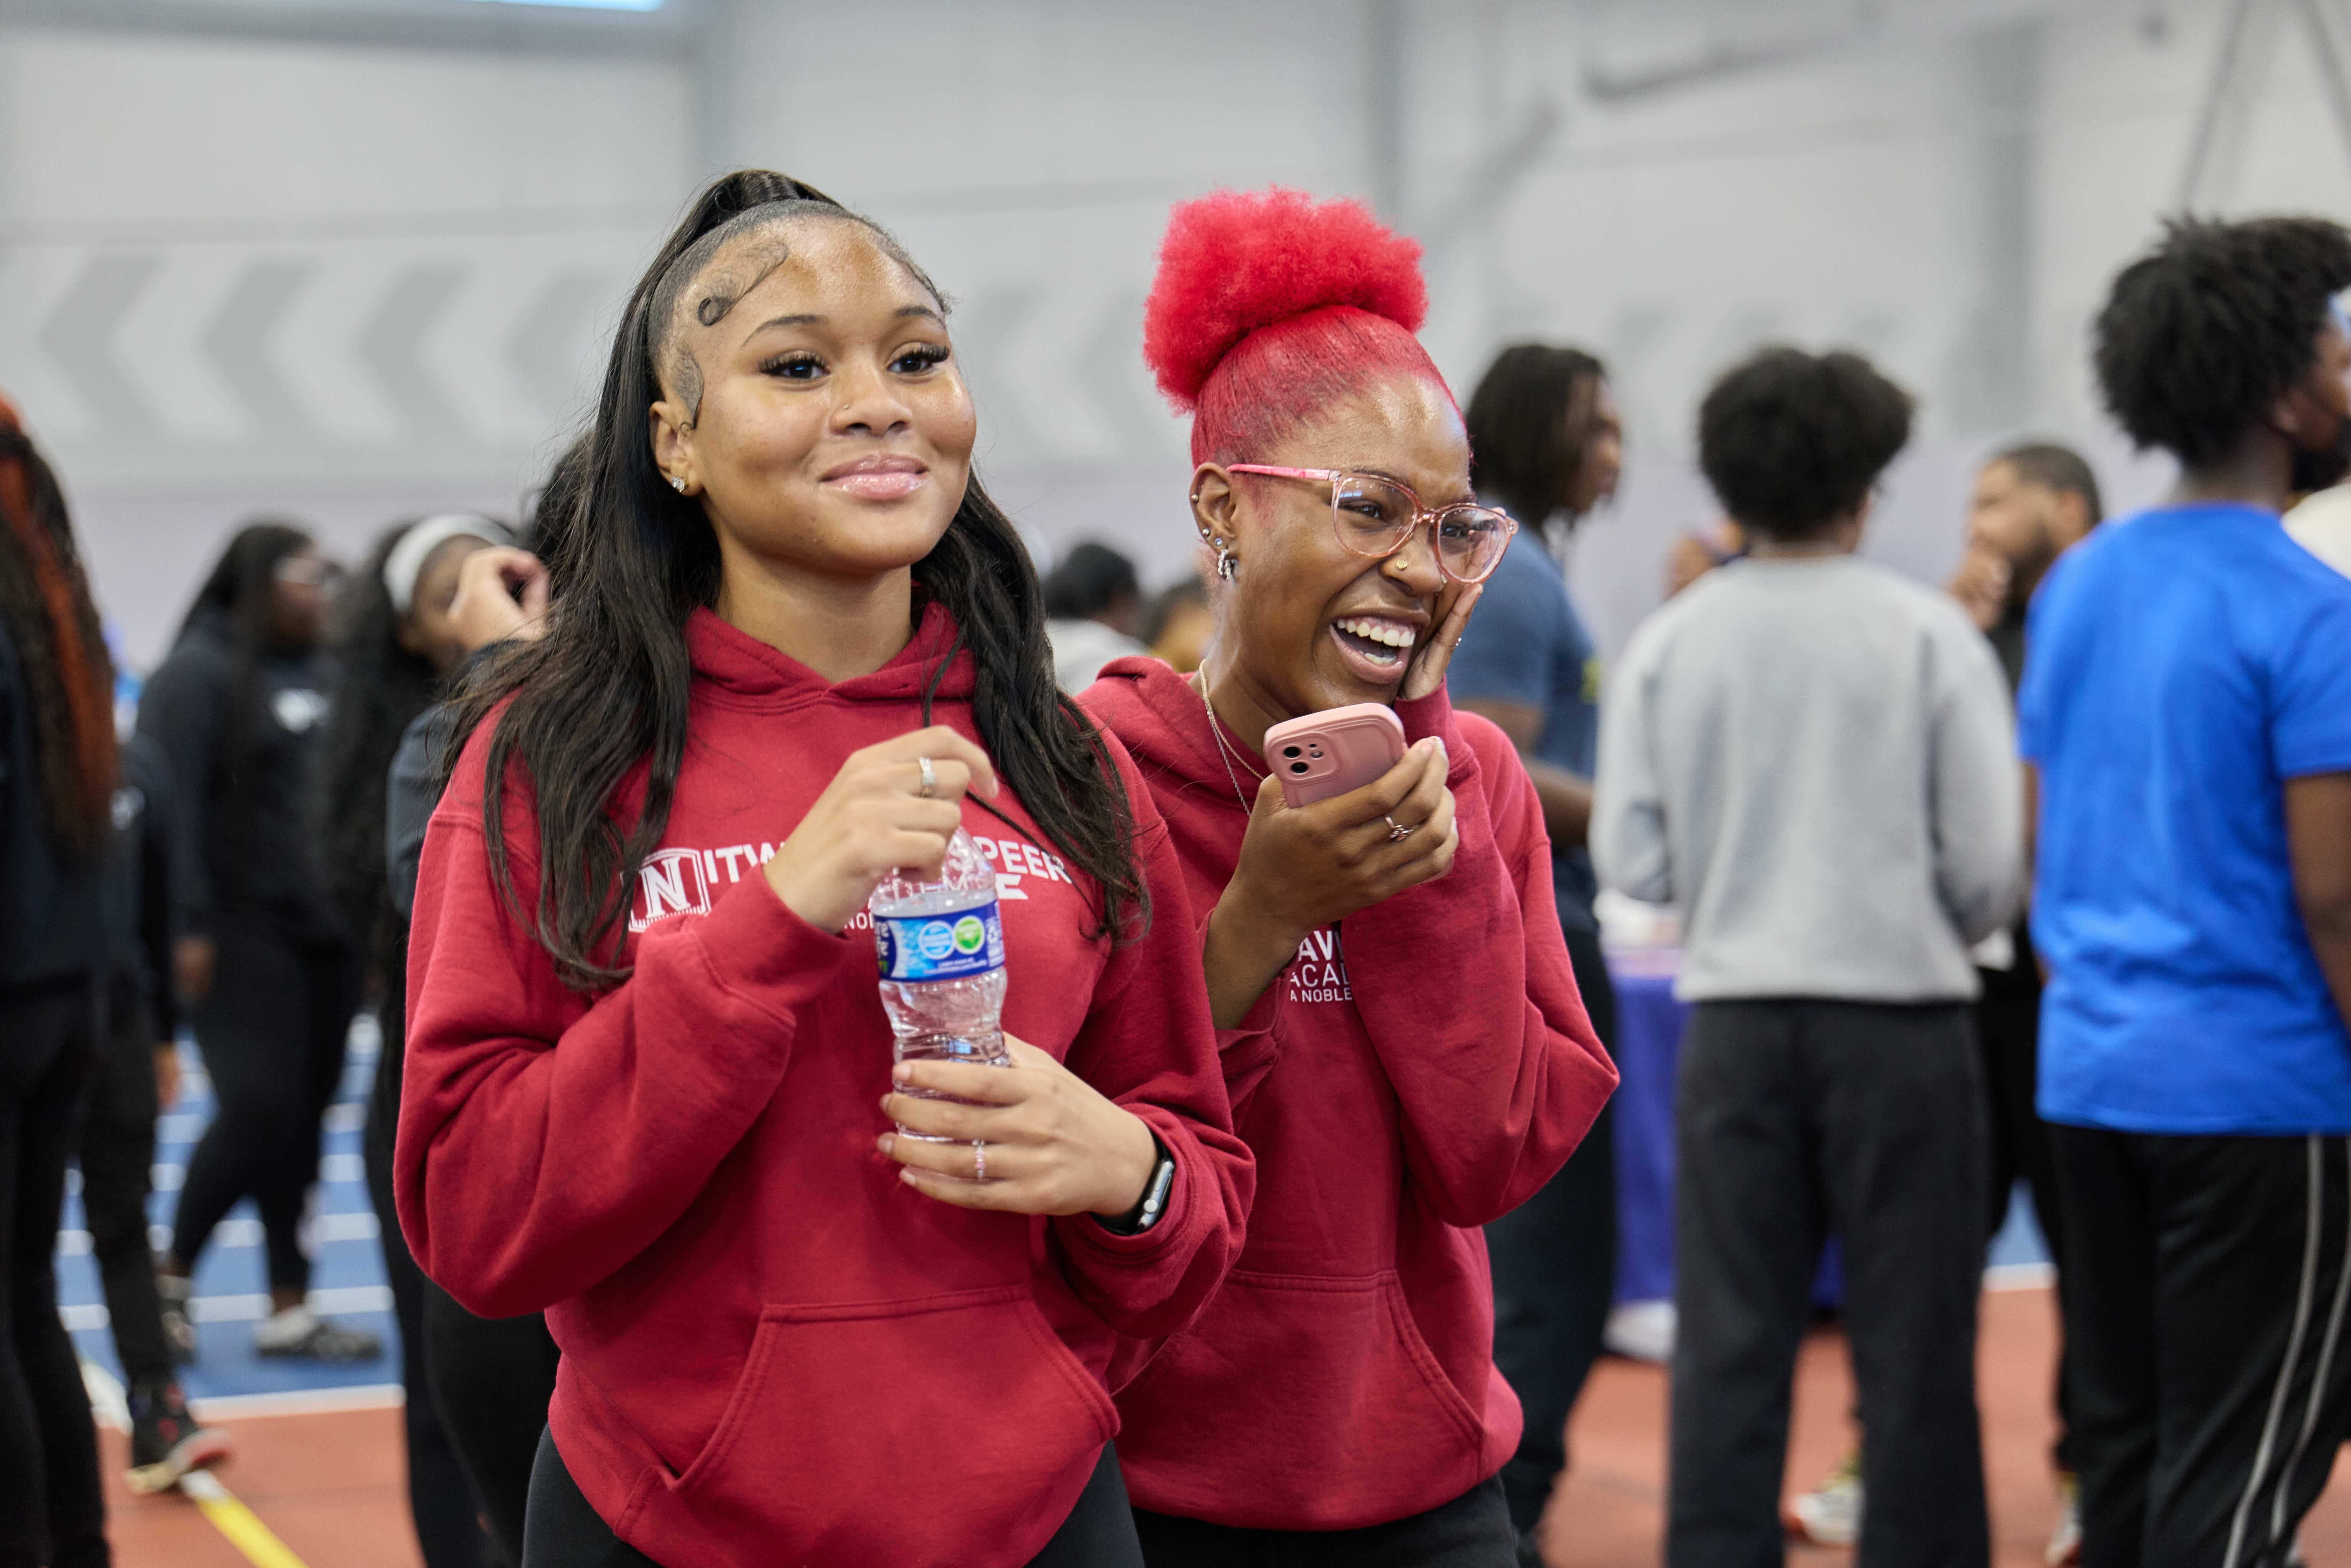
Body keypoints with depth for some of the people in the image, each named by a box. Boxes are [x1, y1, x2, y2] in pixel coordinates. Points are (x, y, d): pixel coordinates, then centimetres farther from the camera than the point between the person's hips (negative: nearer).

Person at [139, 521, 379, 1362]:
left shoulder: (322, 673, 16)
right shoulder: (200, 672, -6)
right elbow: (170, 803, -13)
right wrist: (189, 925, -19)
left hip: (325, 933, 7)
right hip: (240, 936, -7)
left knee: (304, 1119, 7)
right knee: (258, 1106, -12)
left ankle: (289, 1308, 14)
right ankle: (172, 1276, 9)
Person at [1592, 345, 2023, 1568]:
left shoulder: (1668, 643, -1)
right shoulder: (1926, 634, -6)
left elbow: (1631, 859, -1)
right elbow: (1988, 860, -6)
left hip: (1734, 1019, 2)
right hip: (1901, 1017, -2)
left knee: (1730, 1341, 8)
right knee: (1913, 1347, 7)